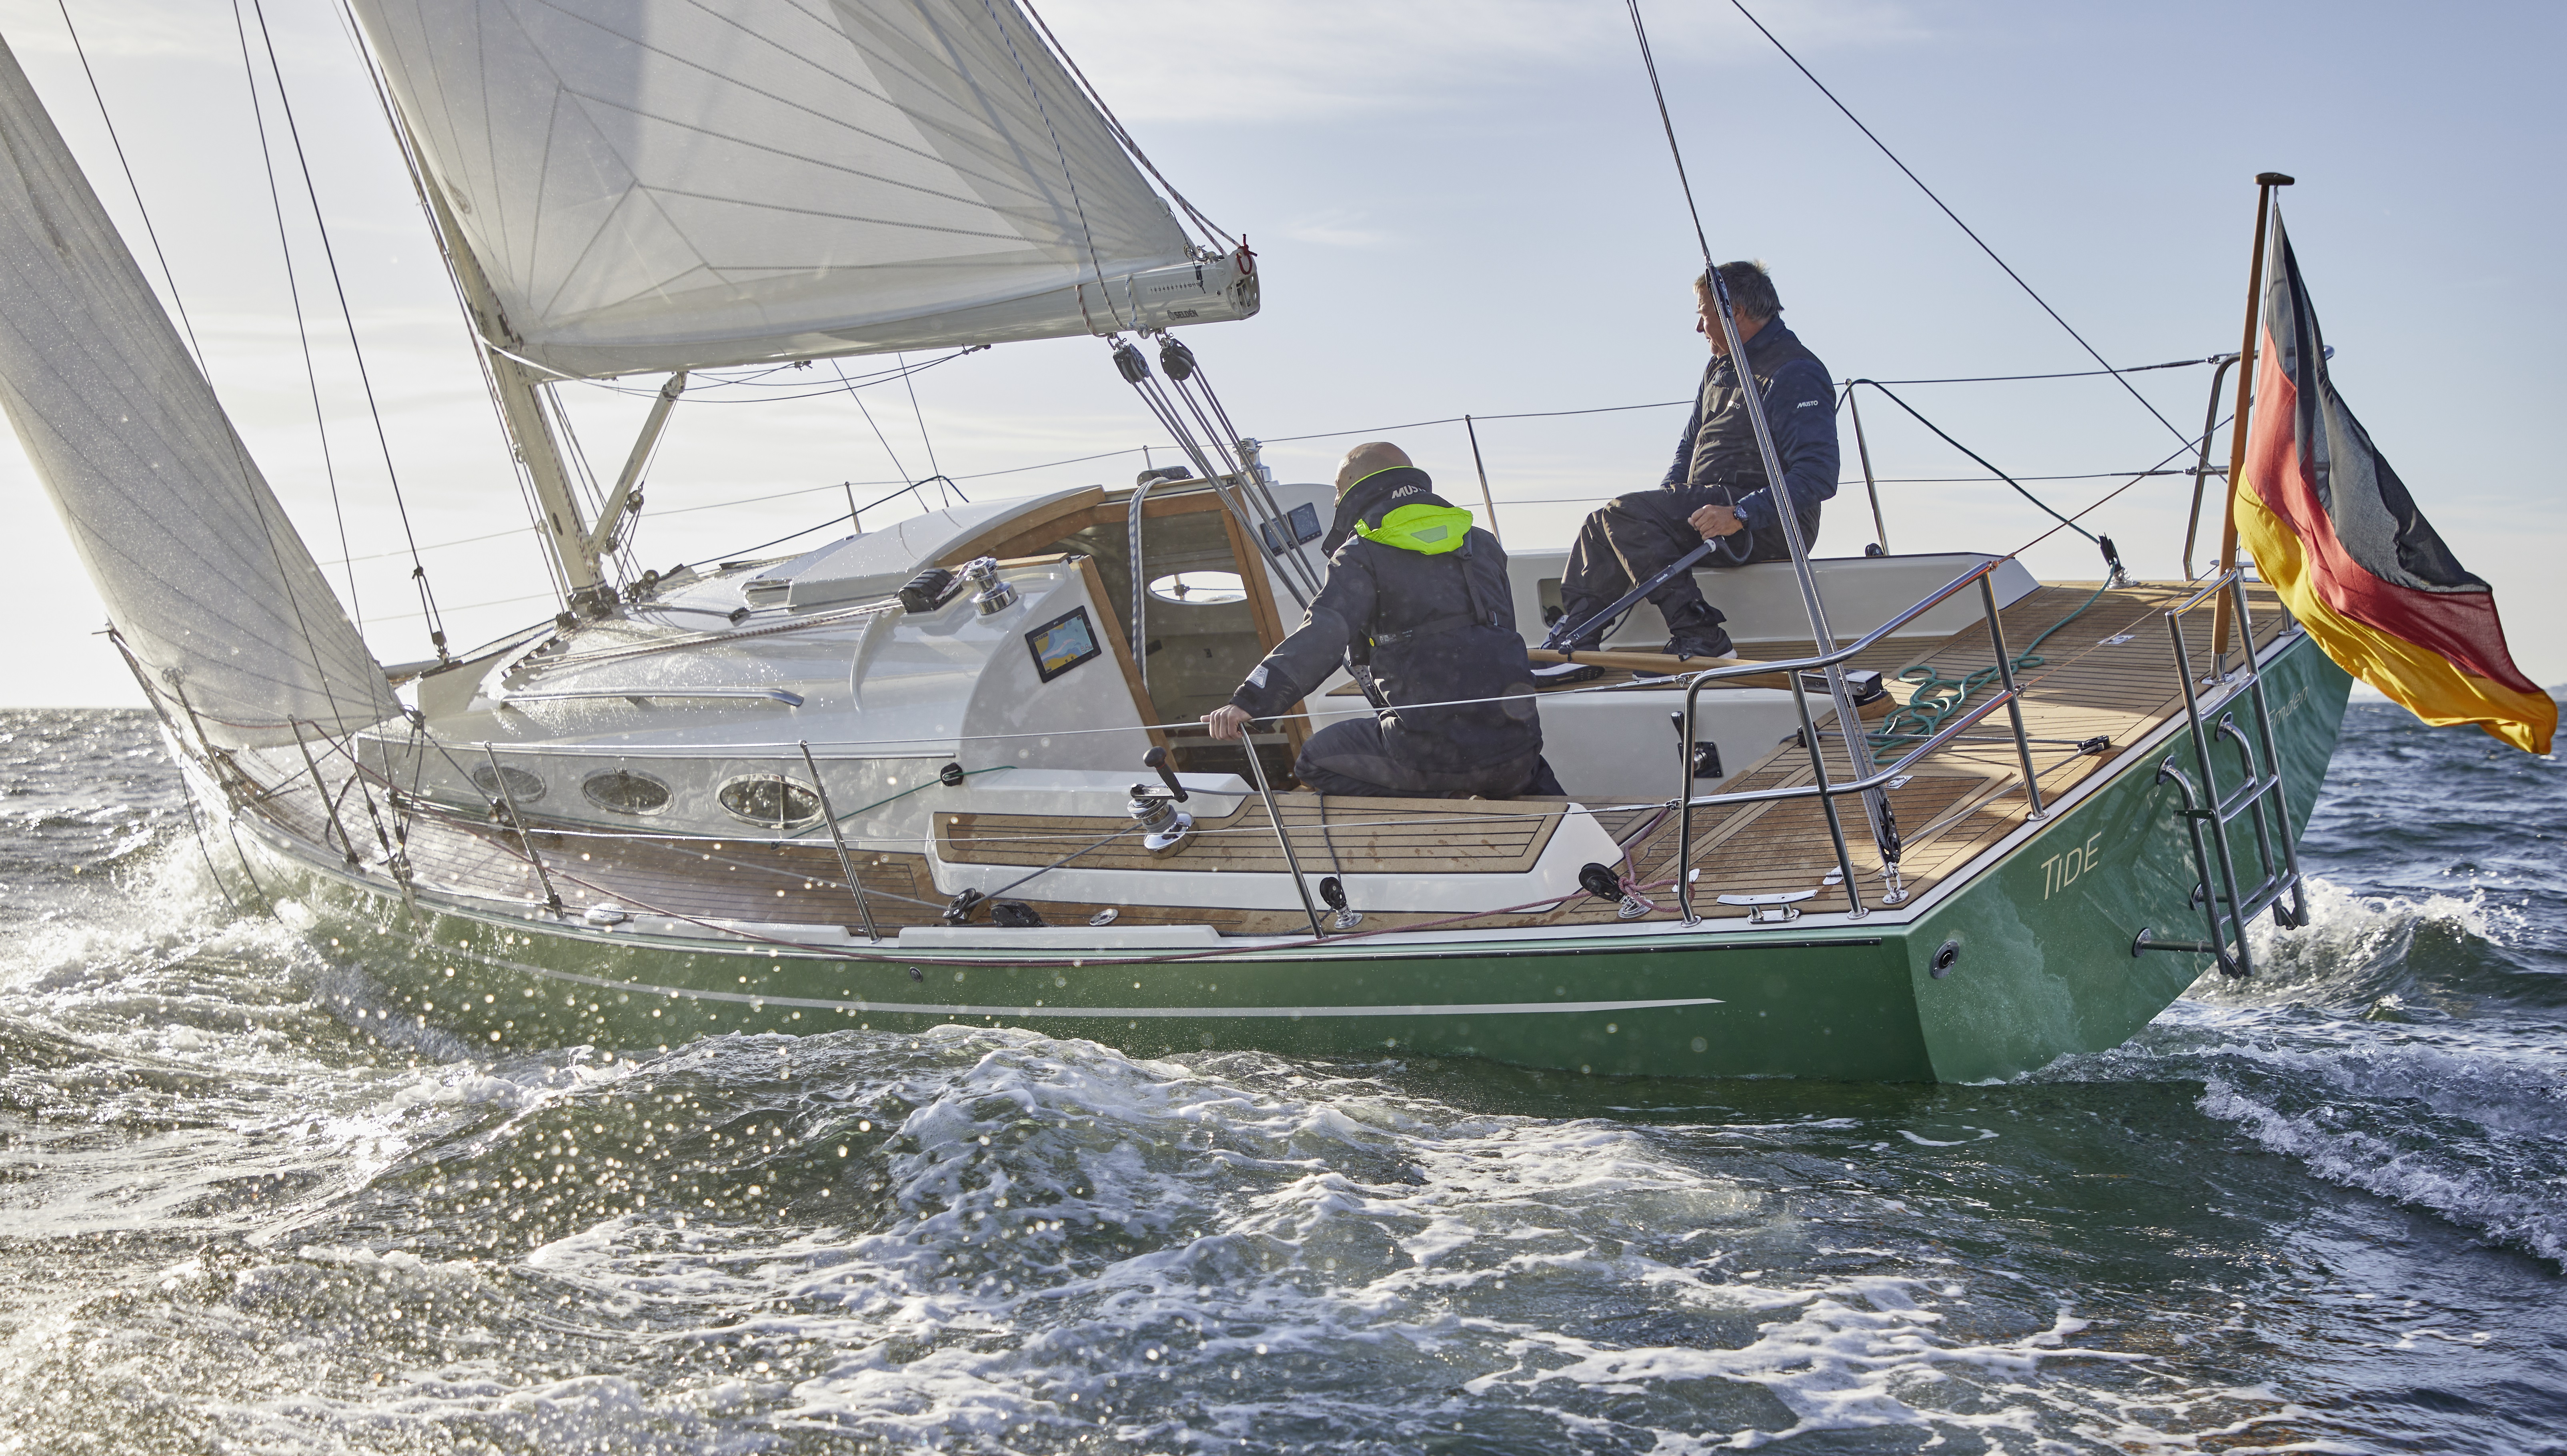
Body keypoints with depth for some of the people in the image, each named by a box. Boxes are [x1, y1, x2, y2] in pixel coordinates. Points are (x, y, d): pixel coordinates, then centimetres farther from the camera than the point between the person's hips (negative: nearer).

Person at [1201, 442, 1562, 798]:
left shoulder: (1363, 555, 0)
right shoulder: (1482, 544, 17)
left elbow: (1322, 635, -17)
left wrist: (1252, 700, -24)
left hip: (1434, 749, -6)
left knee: (1317, 760, 19)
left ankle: (1435, 799, -2)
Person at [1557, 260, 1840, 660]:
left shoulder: (1794, 373, -13)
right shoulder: (1722, 368, 19)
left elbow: (1819, 474, -23)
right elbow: (1690, 443, 28)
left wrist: (1741, 515, -31)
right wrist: (1667, 497, 8)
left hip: (1768, 522, -10)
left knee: (1626, 514, -23)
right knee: (1601, 526, 4)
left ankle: (1699, 637, -26)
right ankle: (1574, 644, -2)